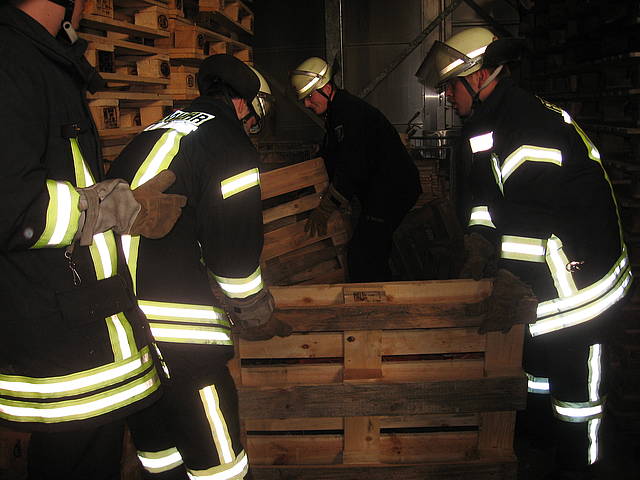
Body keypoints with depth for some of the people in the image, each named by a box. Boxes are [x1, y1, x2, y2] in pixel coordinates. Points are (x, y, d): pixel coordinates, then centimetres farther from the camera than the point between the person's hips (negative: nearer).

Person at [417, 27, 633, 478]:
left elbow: (529, 216, -30)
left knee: (574, 367, 1)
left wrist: (507, 287, -27)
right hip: (542, 265, 10)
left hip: (580, 268, -10)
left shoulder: (531, 126, -27)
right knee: (536, 344, 22)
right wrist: (479, 247, 1)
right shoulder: (490, 123, 7)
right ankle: (540, 424, 42)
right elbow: (488, 193, 13)